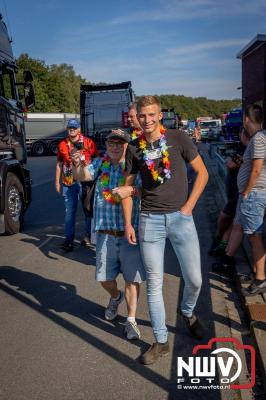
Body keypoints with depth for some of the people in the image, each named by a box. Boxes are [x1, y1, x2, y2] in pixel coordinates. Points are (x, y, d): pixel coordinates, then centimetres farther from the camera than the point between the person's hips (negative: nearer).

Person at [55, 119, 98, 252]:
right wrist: (57, 182, 11)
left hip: (86, 180, -2)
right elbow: (59, 164, 14)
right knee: (69, 211, 2)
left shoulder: (88, 142, 0)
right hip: (68, 182, 2)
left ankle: (88, 235, 24)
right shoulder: (62, 144, 9)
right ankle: (69, 239, 7)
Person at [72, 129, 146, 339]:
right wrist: (77, 165, -29)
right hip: (105, 233, 2)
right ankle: (116, 297, 46)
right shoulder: (100, 163, 4)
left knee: (132, 279, 4)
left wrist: (131, 190, -34)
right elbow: (82, 176, -8)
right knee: (105, 279, 13)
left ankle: (131, 320, 23)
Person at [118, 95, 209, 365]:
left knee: (194, 280, 6)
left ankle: (187, 312, 41)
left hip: (180, 217, 0)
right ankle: (161, 342, 21)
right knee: (154, 284, 5)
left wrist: (189, 206, -4)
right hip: (149, 220, 1)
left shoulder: (179, 140, -1)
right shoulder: (134, 148, 4)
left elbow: (202, 173, 4)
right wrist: (127, 223, 3)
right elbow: (127, 186, 10)